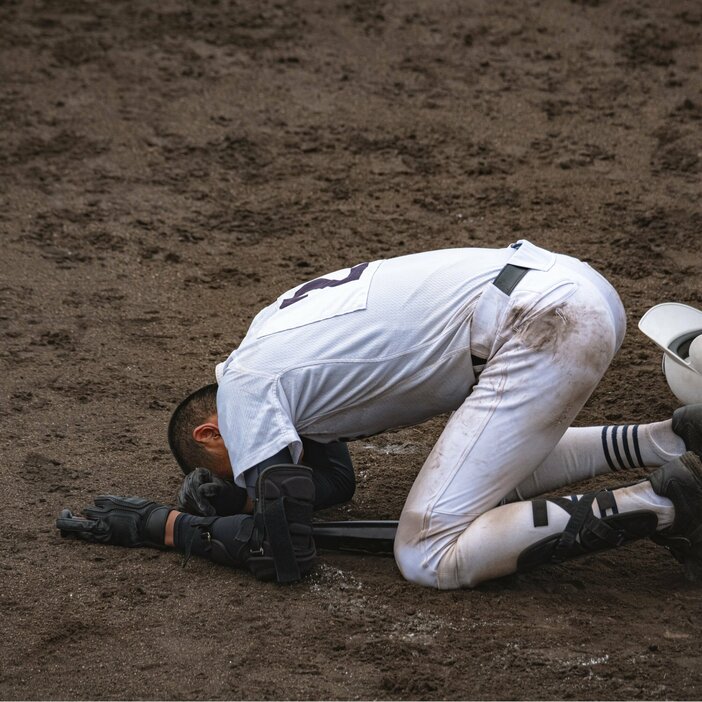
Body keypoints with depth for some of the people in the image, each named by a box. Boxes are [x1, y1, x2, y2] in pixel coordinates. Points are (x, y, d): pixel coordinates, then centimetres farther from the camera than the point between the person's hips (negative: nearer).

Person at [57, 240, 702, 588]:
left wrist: (160, 526, 3)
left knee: (430, 556, -9)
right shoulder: (269, 336, 24)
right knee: (495, 468, 33)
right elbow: (333, 479, 34)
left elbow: (287, 552, -5)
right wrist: (234, 496, 18)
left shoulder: (245, 388, -3)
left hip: (544, 323, -10)